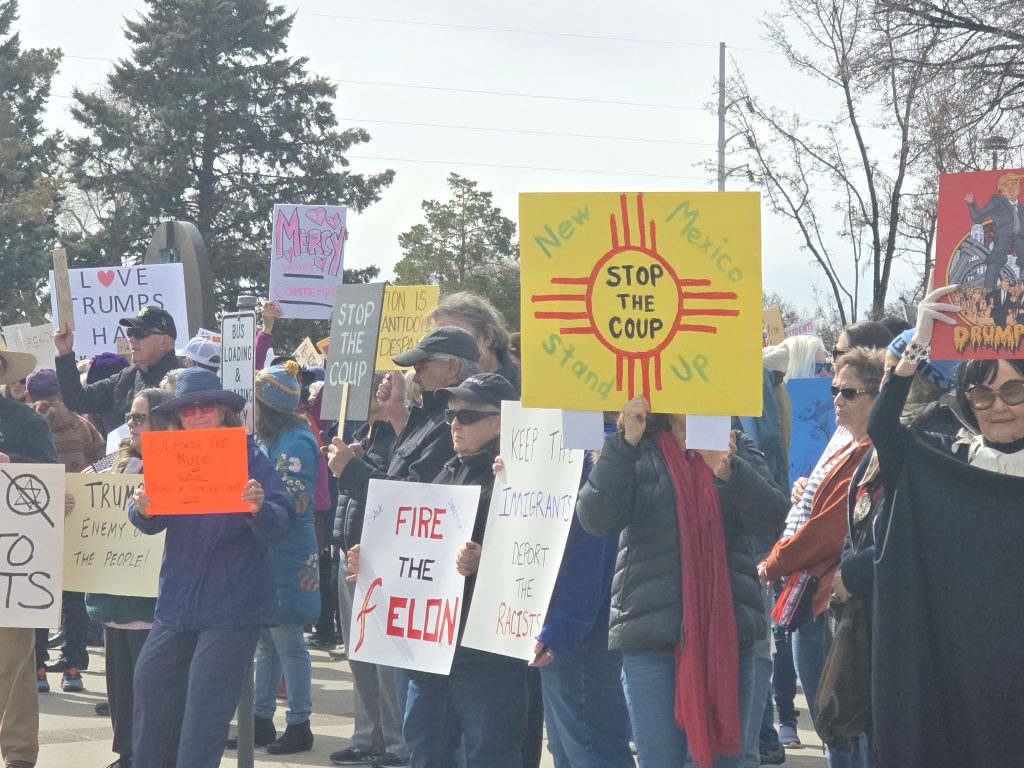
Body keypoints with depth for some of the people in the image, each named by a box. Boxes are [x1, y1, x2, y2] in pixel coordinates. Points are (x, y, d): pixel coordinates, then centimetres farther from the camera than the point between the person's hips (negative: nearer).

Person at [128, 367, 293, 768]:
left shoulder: (250, 458, -6)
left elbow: (279, 527, -14)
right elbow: (149, 524, -2)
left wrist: (260, 507, -36)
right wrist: (143, 508, -25)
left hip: (232, 608, -5)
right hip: (178, 602, 5)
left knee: (205, 708, -4)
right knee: (151, 687, 10)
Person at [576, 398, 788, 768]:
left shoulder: (736, 448, 9)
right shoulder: (637, 453, 4)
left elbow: (770, 515, -6)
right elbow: (597, 518, -12)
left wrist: (728, 471, -24)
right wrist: (626, 442, -21)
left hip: (729, 628, 2)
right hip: (652, 628, -2)